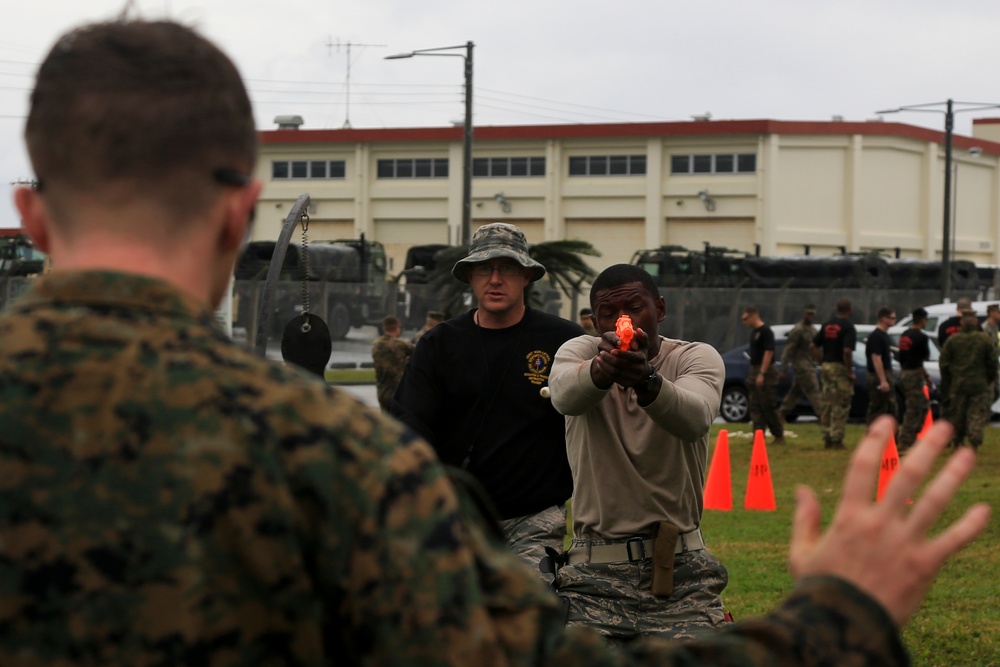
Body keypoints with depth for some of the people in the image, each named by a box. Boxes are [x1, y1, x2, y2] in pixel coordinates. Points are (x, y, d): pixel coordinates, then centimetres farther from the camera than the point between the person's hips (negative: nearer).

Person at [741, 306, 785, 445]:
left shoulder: (766, 331, -13)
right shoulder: (754, 332, 15)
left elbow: (769, 352, -19)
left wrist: (762, 373, -23)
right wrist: (754, 373, 17)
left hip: (765, 372, -9)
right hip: (755, 371, 9)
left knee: (768, 407, -6)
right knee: (756, 407, 6)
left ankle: (779, 436, 0)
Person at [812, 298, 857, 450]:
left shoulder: (827, 324, 9)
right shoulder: (848, 326, -12)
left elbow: (814, 346, 10)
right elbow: (847, 351, -22)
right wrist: (850, 371, -14)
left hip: (826, 367, 7)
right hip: (840, 368, -7)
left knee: (827, 404, 13)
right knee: (841, 406, -1)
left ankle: (827, 438, 15)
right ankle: (836, 439, -2)